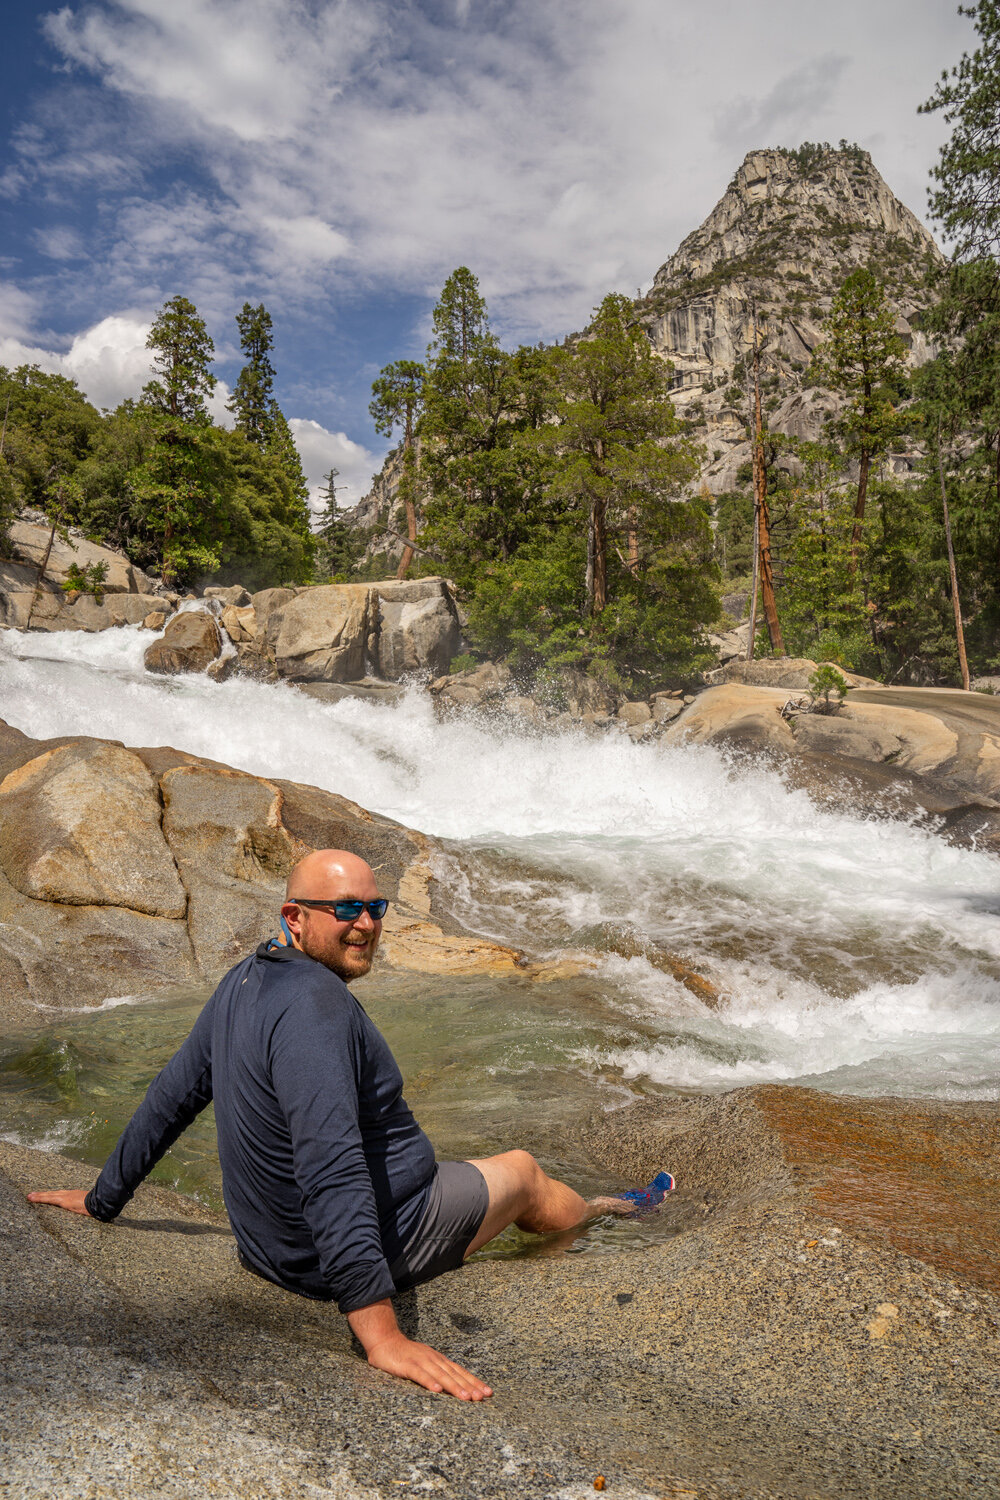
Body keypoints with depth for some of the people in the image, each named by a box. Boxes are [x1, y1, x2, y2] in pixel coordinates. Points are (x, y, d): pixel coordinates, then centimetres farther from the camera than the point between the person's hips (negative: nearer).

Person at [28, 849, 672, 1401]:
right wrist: (381, 1332, -41)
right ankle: (601, 1210, 50)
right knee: (522, 1171, 16)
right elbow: (331, 1166, -39)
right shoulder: (313, 1005, -32)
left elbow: (171, 1096, 6)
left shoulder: (243, 983, -3)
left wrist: (104, 1198, 18)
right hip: (384, 1242, -8)